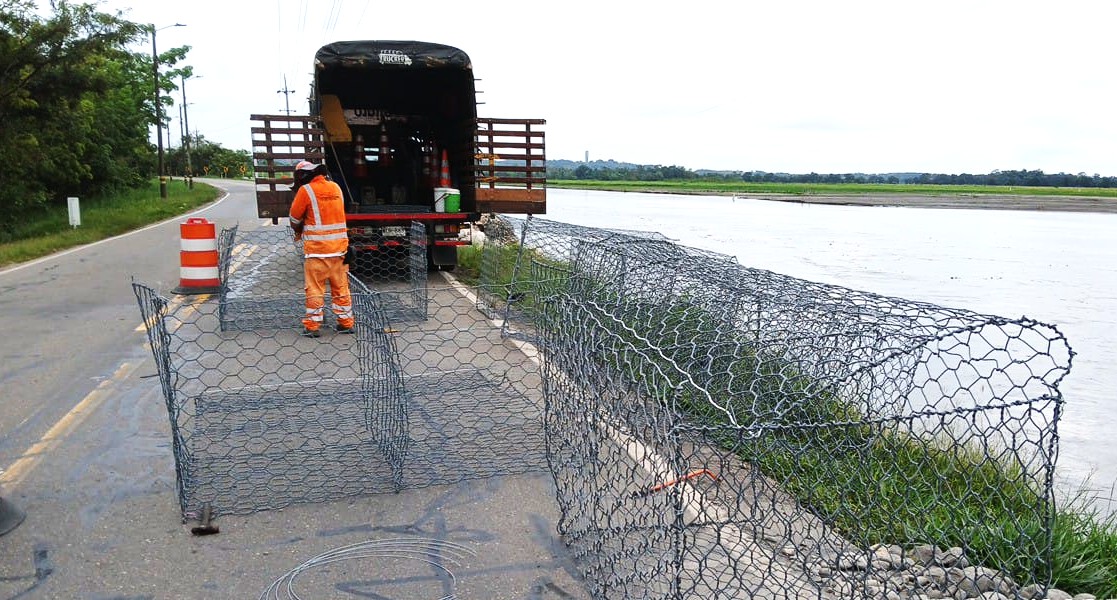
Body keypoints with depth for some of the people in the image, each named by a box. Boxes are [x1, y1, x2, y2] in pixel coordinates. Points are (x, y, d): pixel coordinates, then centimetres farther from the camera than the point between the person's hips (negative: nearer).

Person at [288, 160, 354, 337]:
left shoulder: (306, 190, -8)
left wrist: (299, 231, 22)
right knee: (341, 287, 12)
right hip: (339, 246, 5)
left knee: (315, 289, 3)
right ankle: (346, 323, 16)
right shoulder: (336, 187, 9)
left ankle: (312, 326, 7)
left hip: (317, 249, -5)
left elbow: (295, 219, 0)